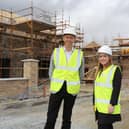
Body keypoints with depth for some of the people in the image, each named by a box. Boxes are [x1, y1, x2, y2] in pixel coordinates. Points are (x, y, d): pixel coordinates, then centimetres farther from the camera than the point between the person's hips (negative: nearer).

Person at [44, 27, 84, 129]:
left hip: (71, 90, 0)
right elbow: (51, 72, 10)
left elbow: (81, 74, 11)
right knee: (51, 118, 0)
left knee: (67, 118, 10)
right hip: (57, 89, 0)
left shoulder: (79, 54, 1)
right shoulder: (56, 52, 1)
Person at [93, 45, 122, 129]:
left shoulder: (116, 70, -6)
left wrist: (112, 104, -19)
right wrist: (94, 103, 15)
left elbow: (116, 89, -14)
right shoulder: (99, 71, 15)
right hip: (100, 106, 7)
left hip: (108, 107, -7)